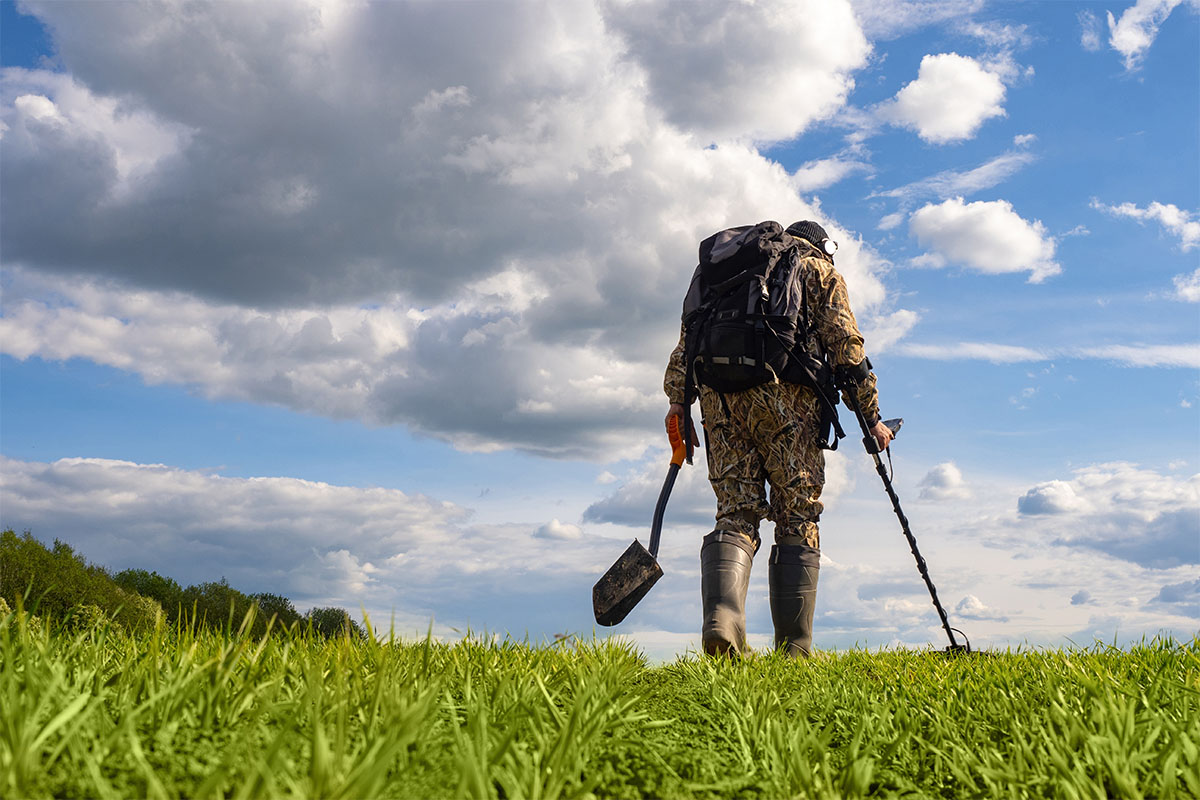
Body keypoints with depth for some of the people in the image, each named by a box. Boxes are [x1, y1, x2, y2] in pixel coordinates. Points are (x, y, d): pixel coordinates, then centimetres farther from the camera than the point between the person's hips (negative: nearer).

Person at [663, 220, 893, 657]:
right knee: (797, 522, 2)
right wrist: (871, 415, 6)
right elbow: (845, 343, 6)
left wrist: (678, 399, 11)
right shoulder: (820, 270, 19)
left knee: (735, 515, 2)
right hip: (785, 393, -3)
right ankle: (794, 648, 0)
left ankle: (721, 616, -23)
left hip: (719, 392, 3)